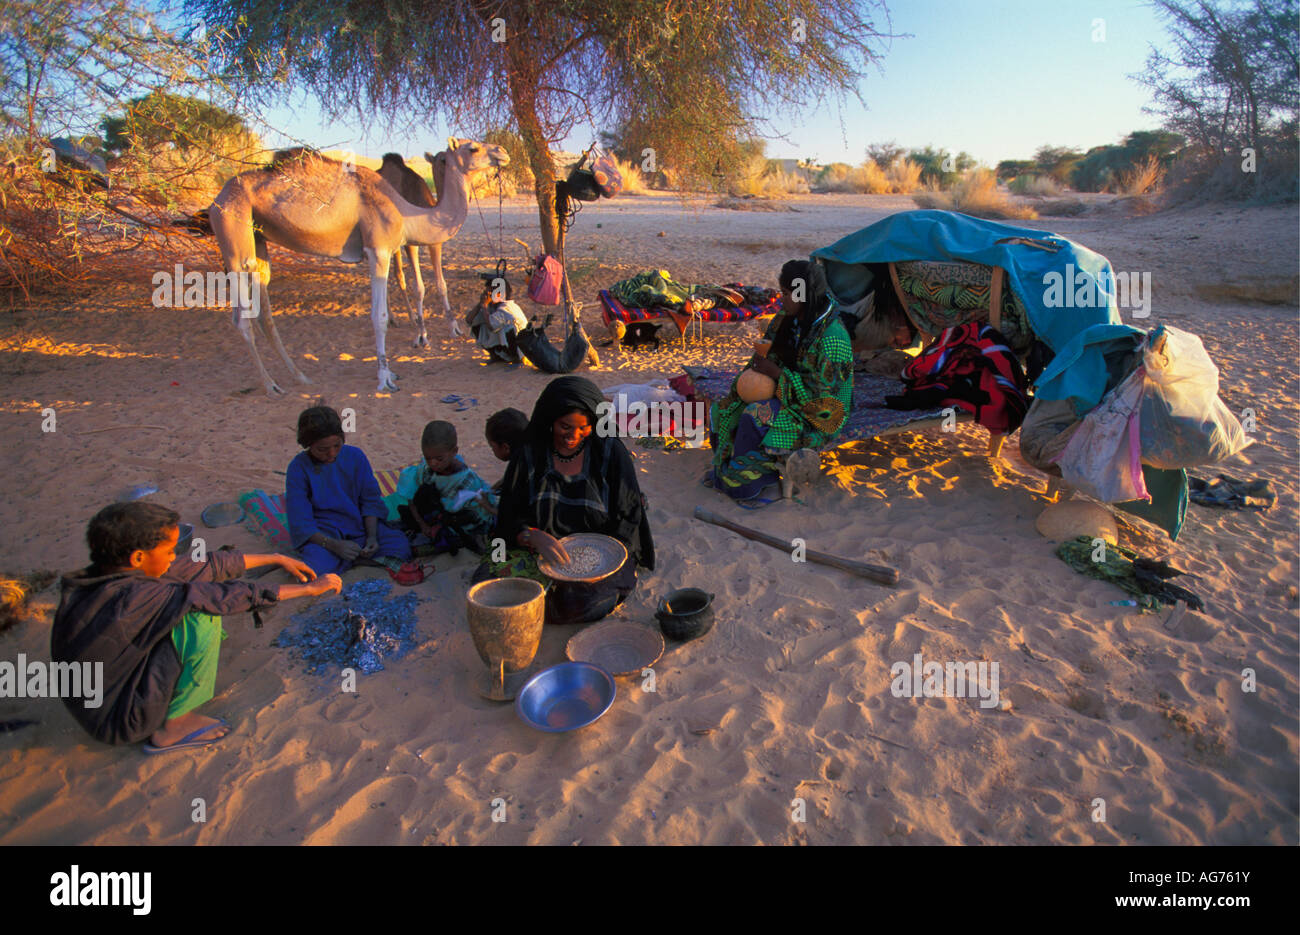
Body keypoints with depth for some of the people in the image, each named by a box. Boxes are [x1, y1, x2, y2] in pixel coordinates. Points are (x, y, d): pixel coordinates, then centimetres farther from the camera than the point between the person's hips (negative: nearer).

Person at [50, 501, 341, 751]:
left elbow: (205, 564, 0)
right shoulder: (130, 598, -30)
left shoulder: (107, 575, -5)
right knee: (202, 615, -22)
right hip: (123, 724, -9)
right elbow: (227, 597, -27)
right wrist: (310, 589, -19)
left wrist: (276, 559, 7)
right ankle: (174, 726, -7)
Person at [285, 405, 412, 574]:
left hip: (359, 524, 3)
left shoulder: (354, 456, -3)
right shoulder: (299, 468, -11)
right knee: (315, 569, -34)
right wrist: (333, 545, -29)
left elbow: (370, 499, 2)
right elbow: (300, 522, -14)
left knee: (401, 547, -20)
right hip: (323, 533, -3)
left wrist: (372, 536, -14)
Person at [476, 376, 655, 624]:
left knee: (590, 600, -33)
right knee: (485, 578, -23)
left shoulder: (611, 452, -3)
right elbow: (509, 520, -2)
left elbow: (629, 517, -2)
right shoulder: (528, 455, 0)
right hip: (538, 551, 2)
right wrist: (535, 537, -25)